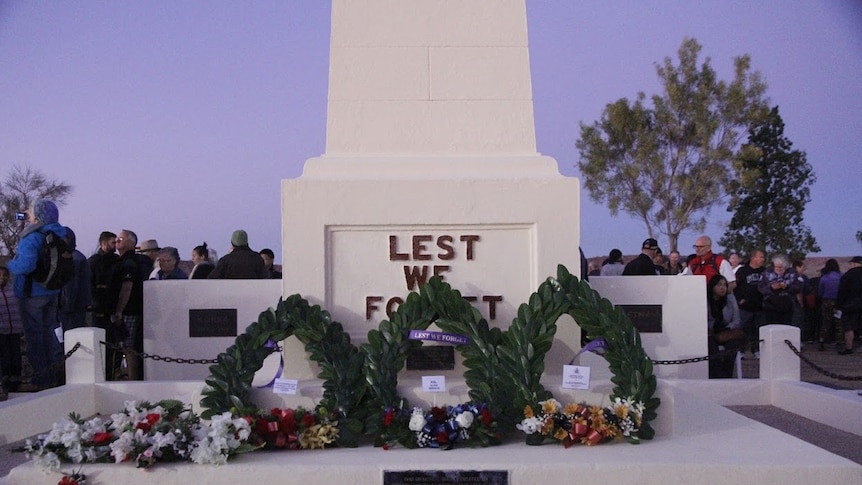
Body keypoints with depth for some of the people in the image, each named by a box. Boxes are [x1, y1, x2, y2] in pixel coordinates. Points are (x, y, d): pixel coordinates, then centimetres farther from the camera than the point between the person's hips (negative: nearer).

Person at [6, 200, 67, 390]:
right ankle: (58, 373, 23)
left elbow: (25, 265, -31)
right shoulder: (58, 235, 5)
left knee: (34, 336, 3)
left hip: (32, 294, -8)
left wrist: (10, 265, -10)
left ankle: (41, 380, 9)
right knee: (48, 332, 19)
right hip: (53, 292, 8)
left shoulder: (32, 238, -20)